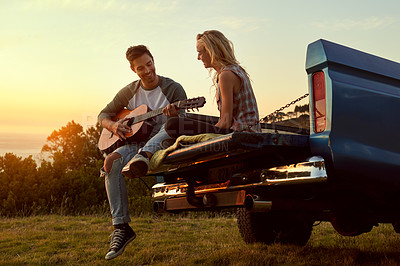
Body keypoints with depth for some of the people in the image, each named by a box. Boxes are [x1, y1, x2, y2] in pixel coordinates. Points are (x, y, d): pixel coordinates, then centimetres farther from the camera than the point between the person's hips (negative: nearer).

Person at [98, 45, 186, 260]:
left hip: (164, 145, -2)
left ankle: (142, 158, -62)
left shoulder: (173, 89, 1)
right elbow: (103, 115, 19)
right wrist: (113, 125, -4)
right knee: (111, 161, -29)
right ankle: (121, 228, -28)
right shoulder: (129, 92, 12)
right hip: (135, 143, 3)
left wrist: (175, 117, -29)